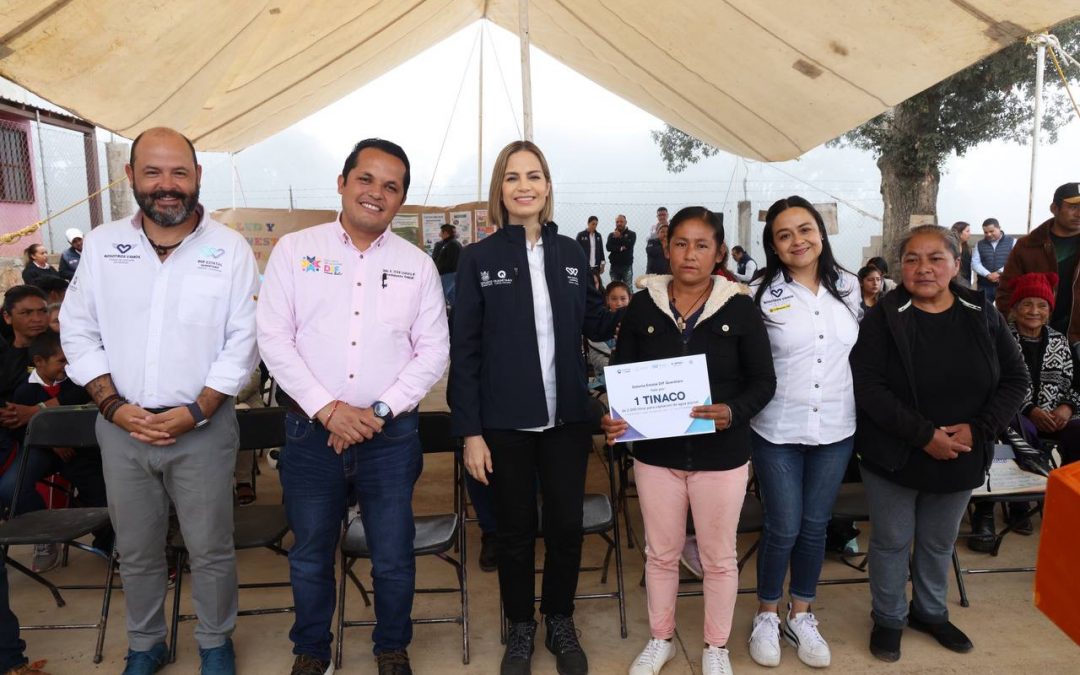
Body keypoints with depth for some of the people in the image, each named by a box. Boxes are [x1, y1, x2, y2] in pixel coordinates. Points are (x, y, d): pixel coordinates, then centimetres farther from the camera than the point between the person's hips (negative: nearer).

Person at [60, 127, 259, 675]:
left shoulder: (230, 248, -6)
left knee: (210, 550, 8)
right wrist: (113, 405, -6)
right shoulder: (101, 244, 3)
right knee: (136, 551, 17)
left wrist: (196, 411, -13)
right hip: (121, 427, 3)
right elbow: (78, 331, 5)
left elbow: (243, 341, -7)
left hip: (202, 427, -2)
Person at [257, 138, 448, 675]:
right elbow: (274, 338, -4)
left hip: (391, 434, 1)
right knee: (310, 555, 16)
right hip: (311, 430, 0)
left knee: (393, 556, 11)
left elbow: (433, 351, 1)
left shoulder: (417, 265, 4)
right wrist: (327, 409, -13)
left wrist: (379, 411, -10)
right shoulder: (295, 250, 1)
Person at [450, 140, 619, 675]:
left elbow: (596, 323, 10)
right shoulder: (479, 258, -4)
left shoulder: (570, 253, 4)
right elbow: (464, 349, -6)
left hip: (567, 418, 2)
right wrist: (469, 430, -9)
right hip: (505, 423, -2)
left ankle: (560, 622, 36)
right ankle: (520, 627, 35)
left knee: (566, 525, 12)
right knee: (515, 529, 12)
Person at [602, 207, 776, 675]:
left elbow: (763, 381, -5)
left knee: (719, 557, 14)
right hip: (657, 453, 2)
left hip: (721, 455, -1)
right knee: (661, 553, 17)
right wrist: (615, 418, -18)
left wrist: (733, 412, -24)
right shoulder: (642, 306, -2)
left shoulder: (740, 308, -6)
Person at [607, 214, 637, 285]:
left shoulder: (631, 234, 5)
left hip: (627, 266, -2)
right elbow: (609, 247, -4)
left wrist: (619, 237, -10)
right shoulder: (611, 235, 11)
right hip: (614, 266, 2)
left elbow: (629, 245, -13)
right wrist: (620, 248, -13)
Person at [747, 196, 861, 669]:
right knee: (783, 529, 5)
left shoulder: (848, 287, 3)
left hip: (835, 430, 3)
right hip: (777, 432, -3)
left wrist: (862, 412, 14)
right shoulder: (761, 294, -8)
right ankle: (767, 615, 28)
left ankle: (801, 616, 33)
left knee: (814, 527, 14)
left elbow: (858, 351, 15)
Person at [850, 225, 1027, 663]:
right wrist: (923, 434, -23)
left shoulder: (982, 314, -1)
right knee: (891, 541, 12)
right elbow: (866, 384, -20)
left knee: (940, 542, 21)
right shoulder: (884, 317, -12)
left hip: (960, 459, 3)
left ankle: (930, 612, 43)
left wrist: (979, 429, -14)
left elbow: (1014, 378, 1)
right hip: (893, 457, -3)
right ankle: (888, 618, 32)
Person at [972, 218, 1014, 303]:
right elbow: (975, 263, 2)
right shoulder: (979, 244, 11)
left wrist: (1000, 272, -16)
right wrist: (988, 275, -13)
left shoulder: (1012, 242, 4)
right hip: (985, 285, 2)